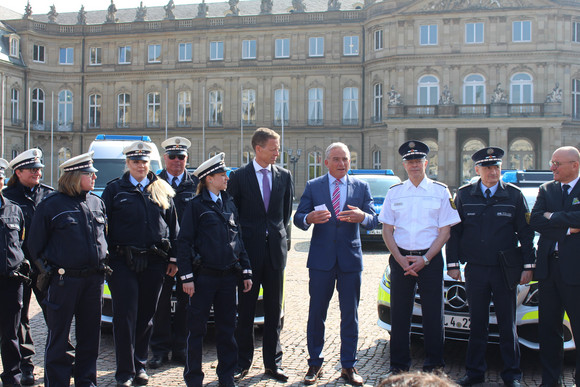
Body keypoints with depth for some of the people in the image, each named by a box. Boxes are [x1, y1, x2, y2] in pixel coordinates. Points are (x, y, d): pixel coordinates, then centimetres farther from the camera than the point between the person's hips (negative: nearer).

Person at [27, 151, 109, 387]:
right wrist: (45, 270, 0)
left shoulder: (97, 203, 10)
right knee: (58, 335, 4)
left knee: (90, 333, 12)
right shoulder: (51, 205, -5)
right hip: (64, 279, -5)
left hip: (94, 279, 5)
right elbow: (35, 244, 1)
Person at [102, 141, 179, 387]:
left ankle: (140, 366, 22)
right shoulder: (114, 189, 6)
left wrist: (173, 258, 7)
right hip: (123, 262, -2)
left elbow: (173, 225, 12)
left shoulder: (162, 190, 11)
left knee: (146, 316, 10)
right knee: (125, 318, -3)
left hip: (154, 263, 2)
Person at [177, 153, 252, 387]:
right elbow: (184, 242, -5)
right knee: (197, 329, 4)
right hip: (203, 277, -4)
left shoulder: (229, 204, 12)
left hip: (228, 276, 5)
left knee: (227, 328, 11)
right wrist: (187, 277, -11)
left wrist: (246, 272, 10)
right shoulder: (196, 205, -3)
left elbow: (238, 239, 14)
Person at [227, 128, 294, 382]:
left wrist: (280, 235, 10)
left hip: (276, 248, 3)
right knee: (246, 310, 6)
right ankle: (243, 362, 17)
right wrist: (239, 243, 1)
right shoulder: (239, 177, -2)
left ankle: (273, 362, 18)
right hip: (249, 248, -2)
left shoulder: (284, 176, 7)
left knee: (274, 309, 8)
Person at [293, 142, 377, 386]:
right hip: (321, 259, -1)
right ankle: (315, 364, 19)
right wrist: (309, 218, -22)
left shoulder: (361, 187, 8)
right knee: (316, 313, 5)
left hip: (350, 258, 1)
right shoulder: (313, 186, 5)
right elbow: (298, 218, 1)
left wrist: (362, 217, -21)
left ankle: (348, 366, 17)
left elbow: (373, 221, 2)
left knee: (350, 315, 6)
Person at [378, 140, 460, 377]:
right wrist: (401, 259, -6)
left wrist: (425, 259, -11)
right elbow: (387, 230, 6)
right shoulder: (394, 192, 8)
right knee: (399, 312, 5)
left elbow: (445, 230, -2)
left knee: (432, 313, 2)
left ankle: (433, 364, 17)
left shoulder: (440, 191, 2)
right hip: (400, 258, 2)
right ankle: (398, 364, 16)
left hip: (430, 258, -2)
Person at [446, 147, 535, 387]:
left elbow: (526, 233, 5)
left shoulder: (514, 195, 2)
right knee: (477, 324, 9)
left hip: (505, 270, -1)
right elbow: (453, 231, 7)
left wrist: (528, 266, 0)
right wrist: (452, 264, 2)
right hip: (475, 270, 1)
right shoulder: (464, 195, 4)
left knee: (507, 324, 7)